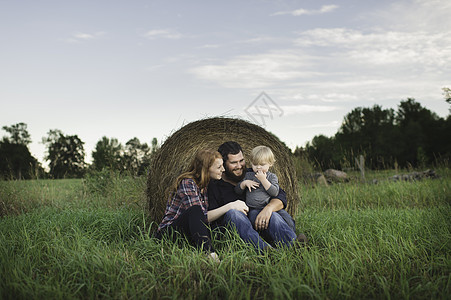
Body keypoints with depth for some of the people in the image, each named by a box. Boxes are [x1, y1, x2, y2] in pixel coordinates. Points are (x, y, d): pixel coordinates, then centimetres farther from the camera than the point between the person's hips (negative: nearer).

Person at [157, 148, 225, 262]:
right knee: (195, 210, -35)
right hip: (167, 233, -8)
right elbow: (201, 216, -26)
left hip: (187, 233, 8)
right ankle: (209, 254, -48)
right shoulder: (187, 183, -16)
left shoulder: (208, 184, 9)